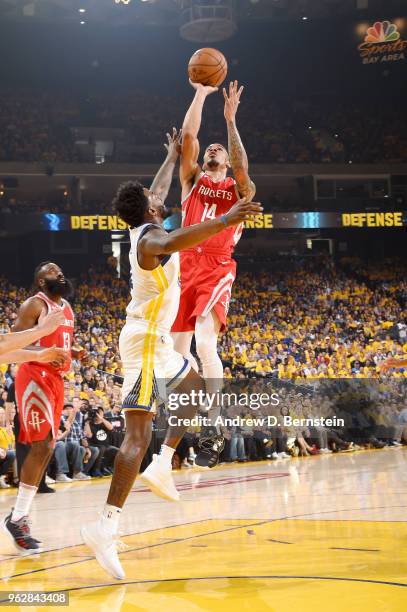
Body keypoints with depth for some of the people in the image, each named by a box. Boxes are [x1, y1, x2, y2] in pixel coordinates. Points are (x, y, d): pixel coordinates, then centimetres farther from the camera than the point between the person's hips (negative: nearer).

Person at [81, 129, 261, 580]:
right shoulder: (150, 237, -14)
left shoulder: (143, 231, 13)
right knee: (138, 433, -17)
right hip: (146, 341, -10)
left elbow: (155, 192, 35)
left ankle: (162, 465, 9)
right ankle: (106, 526, -24)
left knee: (195, 386, 23)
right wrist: (226, 220, -47)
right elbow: (172, 244, -41)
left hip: (152, 341, 10)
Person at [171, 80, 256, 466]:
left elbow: (242, 168, -12)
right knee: (178, 349, 3)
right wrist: (200, 94, 6)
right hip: (185, 267, 4)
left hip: (217, 270, -4)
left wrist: (230, 120, -13)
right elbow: (188, 136, 6)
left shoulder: (238, 189, 11)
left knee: (205, 341, -24)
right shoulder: (193, 179, 18)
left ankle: (213, 426, -23)